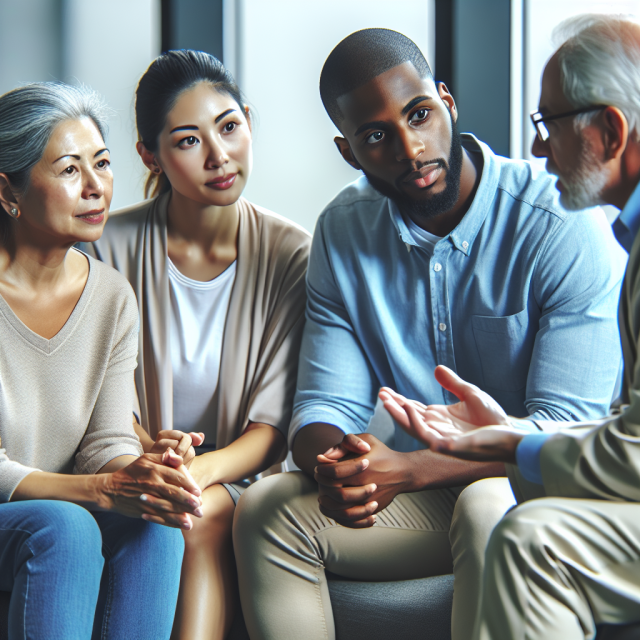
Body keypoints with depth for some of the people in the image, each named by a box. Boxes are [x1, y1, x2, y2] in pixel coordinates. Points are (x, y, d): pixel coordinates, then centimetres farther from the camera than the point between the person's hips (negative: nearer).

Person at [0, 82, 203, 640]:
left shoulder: (111, 296, 3)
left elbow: (107, 441, 1)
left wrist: (139, 472, -24)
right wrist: (104, 489, -31)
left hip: (58, 517, 5)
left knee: (155, 527, -25)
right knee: (63, 525, -34)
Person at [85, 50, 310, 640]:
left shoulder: (292, 255, -4)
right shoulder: (115, 246, -3)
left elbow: (273, 425, -7)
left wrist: (205, 468, -27)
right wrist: (150, 450, -21)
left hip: (239, 476, 0)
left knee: (201, 514, -34)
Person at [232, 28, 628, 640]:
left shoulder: (564, 226, -17)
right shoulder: (343, 232, 1)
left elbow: (568, 428, -21)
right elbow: (324, 404, 0)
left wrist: (410, 469, -33)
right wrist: (335, 466, -27)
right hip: (422, 493, 5)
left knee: (489, 509, -37)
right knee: (265, 509, -17)